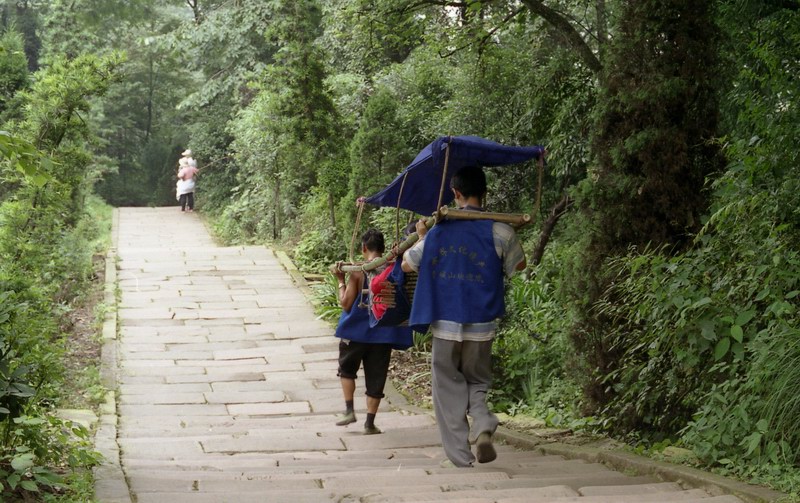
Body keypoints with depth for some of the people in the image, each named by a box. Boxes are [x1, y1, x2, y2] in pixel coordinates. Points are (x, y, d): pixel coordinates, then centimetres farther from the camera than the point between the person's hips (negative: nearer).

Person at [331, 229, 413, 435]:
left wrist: (341, 281, 0)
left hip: (357, 331, -2)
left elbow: (346, 303, -11)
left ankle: (349, 410, 13)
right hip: (382, 333, 2)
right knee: (376, 378, 8)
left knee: (347, 369, 21)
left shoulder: (358, 272, -12)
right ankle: (370, 422, 9)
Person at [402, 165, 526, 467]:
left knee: (449, 391, 9)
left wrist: (421, 236, 24)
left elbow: (407, 264, 10)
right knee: (477, 383, 19)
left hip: (445, 325, -1)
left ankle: (461, 460, 4)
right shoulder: (498, 232, -5)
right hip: (481, 328, 1)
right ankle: (483, 425, -12)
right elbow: (519, 264, 14)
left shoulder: (439, 230, -3)